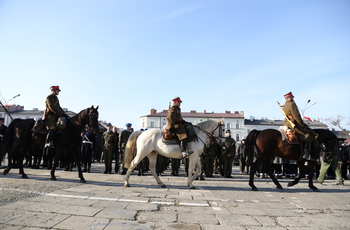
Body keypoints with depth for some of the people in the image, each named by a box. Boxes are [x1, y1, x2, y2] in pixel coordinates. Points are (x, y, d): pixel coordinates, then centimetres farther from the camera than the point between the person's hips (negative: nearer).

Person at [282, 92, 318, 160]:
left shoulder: (284, 106, 15)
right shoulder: (292, 104, -14)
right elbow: (296, 116, -20)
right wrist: (303, 125, -11)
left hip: (286, 125, 10)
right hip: (293, 125, -10)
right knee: (308, 135, -6)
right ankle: (307, 154, -11)